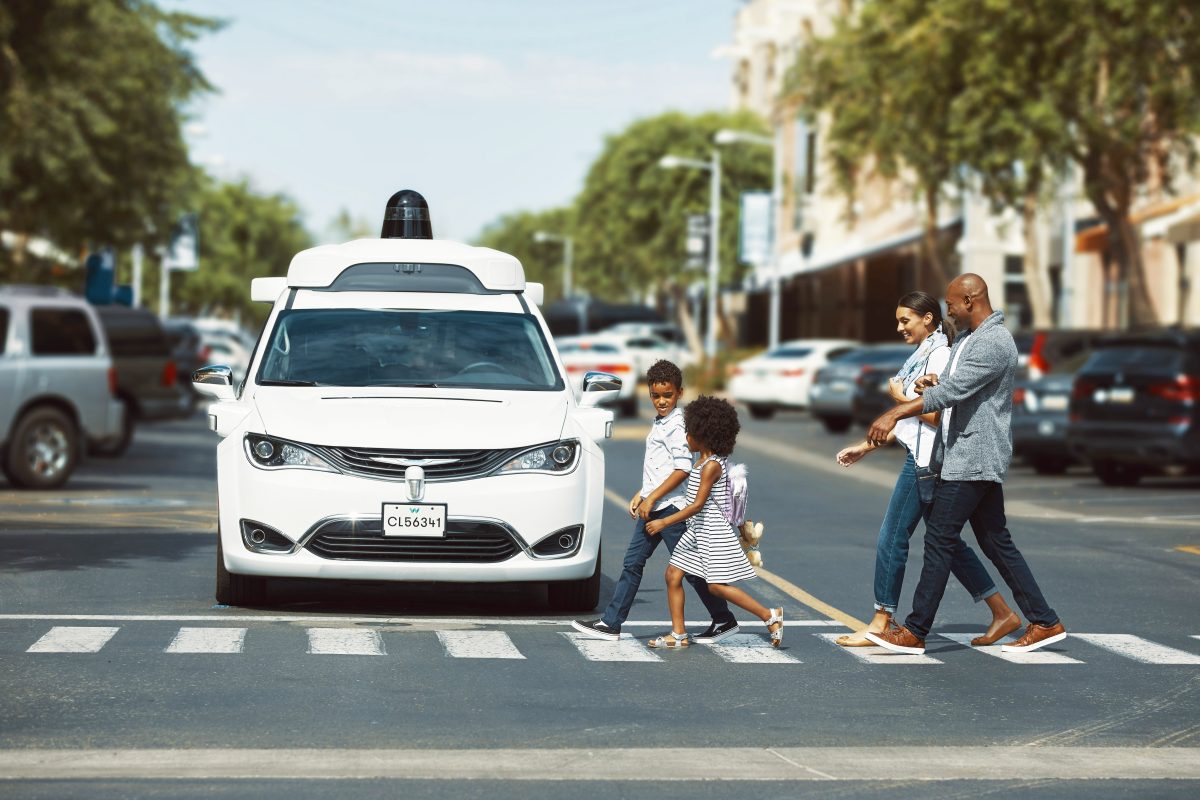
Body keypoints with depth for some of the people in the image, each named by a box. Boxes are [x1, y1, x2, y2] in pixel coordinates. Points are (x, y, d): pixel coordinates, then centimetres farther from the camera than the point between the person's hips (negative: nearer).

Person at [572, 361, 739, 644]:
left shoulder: (677, 424, -13)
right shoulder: (659, 424, 16)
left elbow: (682, 469, -20)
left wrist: (651, 499, -19)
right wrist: (641, 495, 19)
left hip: (671, 507, -9)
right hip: (652, 507, 9)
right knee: (633, 563, 6)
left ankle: (725, 621, 8)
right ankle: (610, 623, 7)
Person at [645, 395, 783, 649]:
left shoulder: (711, 466, -18)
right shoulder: (704, 461, 10)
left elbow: (698, 504, -21)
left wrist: (664, 523, -20)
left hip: (713, 531, -10)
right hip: (697, 530, 10)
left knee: (717, 585, -11)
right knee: (673, 575, 5)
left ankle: (770, 615, -3)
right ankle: (678, 634, 8)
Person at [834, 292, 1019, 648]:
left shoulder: (939, 357, -13)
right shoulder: (923, 355, 17)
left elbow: (935, 416, -20)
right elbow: (910, 418, 21)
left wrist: (900, 397, -7)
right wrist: (867, 445, 20)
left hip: (927, 458, -10)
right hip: (921, 457, 10)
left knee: (891, 538, -5)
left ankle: (880, 624, 1)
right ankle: (1002, 613, 15)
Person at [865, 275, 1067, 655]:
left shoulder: (993, 343, -18)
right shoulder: (968, 339, 16)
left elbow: (953, 391, -26)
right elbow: (958, 389, 26)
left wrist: (894, 414, -28)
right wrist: (936, 384, 1)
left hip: (973, 459, -11)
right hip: (975, 458, 11)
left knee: (940, 540, -7)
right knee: (996, 541, 11)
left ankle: (914, 633, -3)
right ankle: (1045, 622, 14)